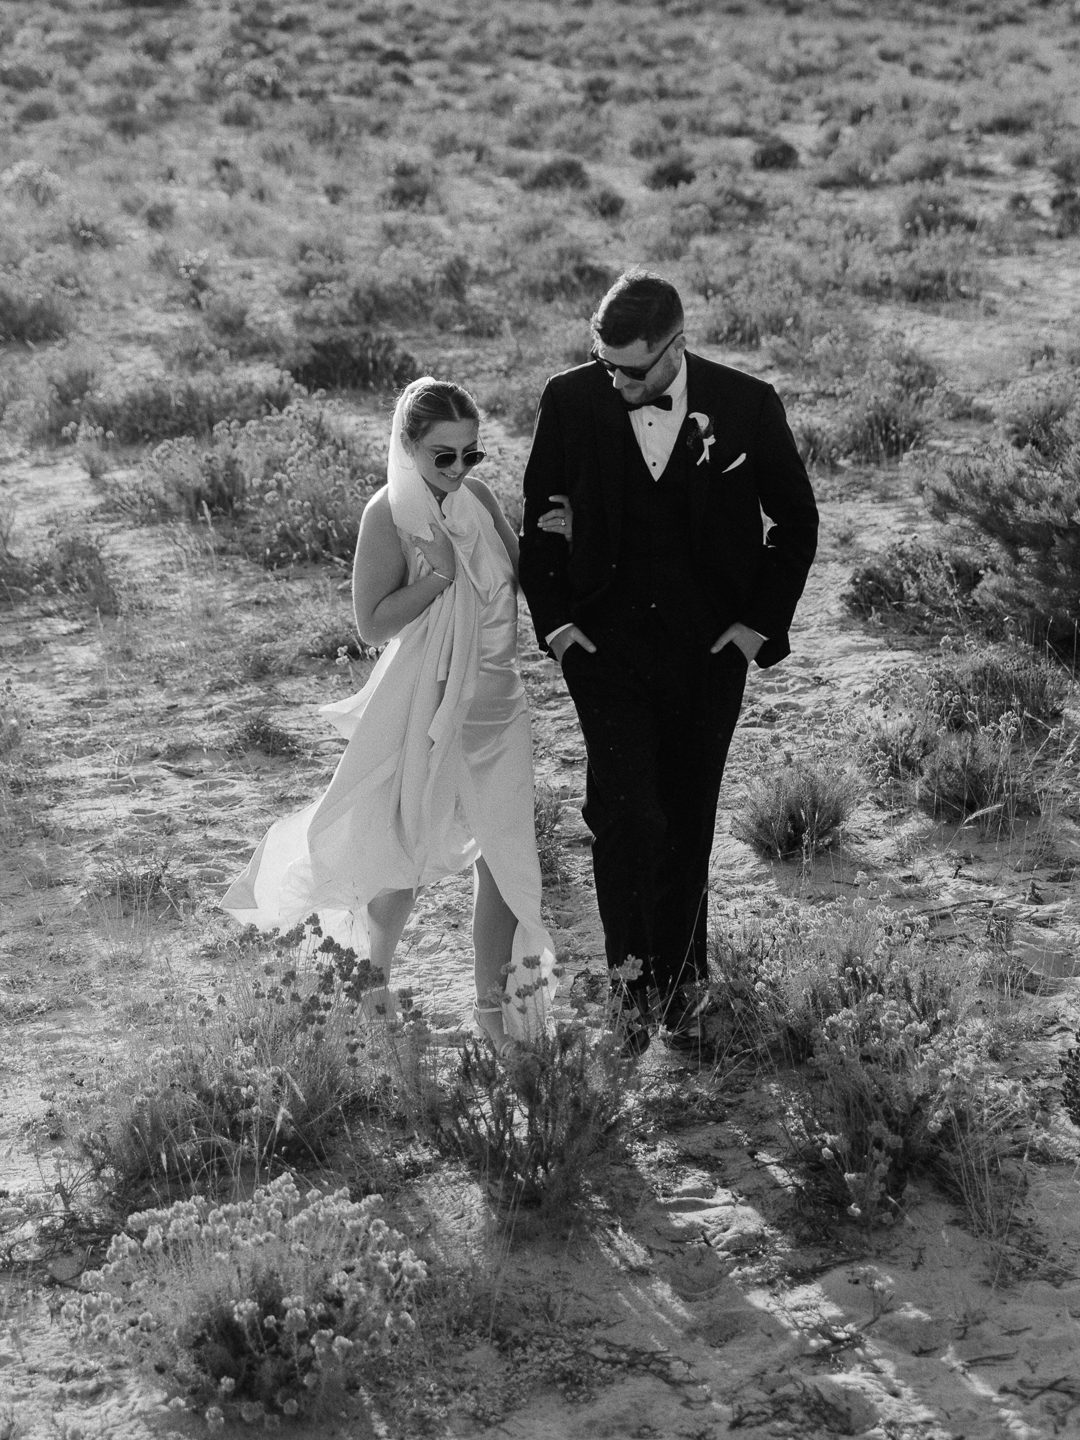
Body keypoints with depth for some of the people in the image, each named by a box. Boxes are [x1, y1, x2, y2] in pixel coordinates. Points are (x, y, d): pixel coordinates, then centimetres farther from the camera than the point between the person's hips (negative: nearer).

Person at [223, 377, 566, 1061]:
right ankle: (372, 984, 31)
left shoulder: (478, 497, 3)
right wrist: (437, 574, -26)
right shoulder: (390, 513, -14)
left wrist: (555, 541, -4)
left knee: (506, 851, 6)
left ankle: (495, 1003, 18)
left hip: (498, 702, 5)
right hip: (430, 707, -5)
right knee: (409, 853, 8)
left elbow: (520, 578, 14)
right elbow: (373, 623, -16)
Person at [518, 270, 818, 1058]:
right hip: (605, 643, 0)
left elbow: (796, 521, 4)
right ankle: (630, 970, 2)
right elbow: (539, 517, 7)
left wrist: (760, 622, -1)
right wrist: (554, 619, 0)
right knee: (625, 807, -15)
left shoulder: (747, 406, -9)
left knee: (687, 822, 9)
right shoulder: (571, 401, -7)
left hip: (709, 648, 1)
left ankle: (681, 980, 25)